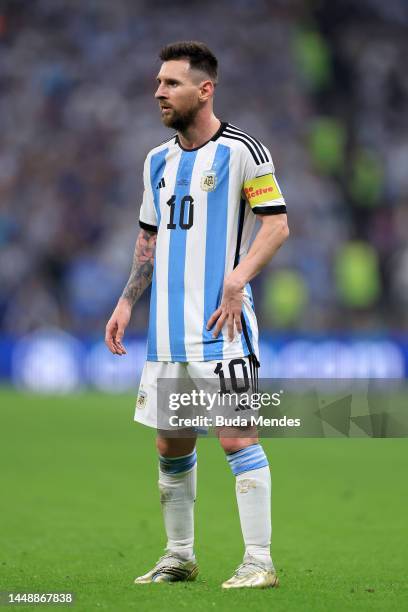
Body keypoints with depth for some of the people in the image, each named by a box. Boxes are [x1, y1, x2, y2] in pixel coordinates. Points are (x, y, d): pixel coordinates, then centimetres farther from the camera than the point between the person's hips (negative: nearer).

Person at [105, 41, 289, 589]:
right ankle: (180, 556, 22)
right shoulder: (158, 160, 15)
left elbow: (277, 224, -10)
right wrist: (127, 302, 14)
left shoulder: (241, 150, -6)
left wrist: (237, 278, -22)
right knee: (170, 446, 10)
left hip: (221, 323, -7)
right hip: (168, 328, 7)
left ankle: (260, 561, -7)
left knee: (236, 436, -11)